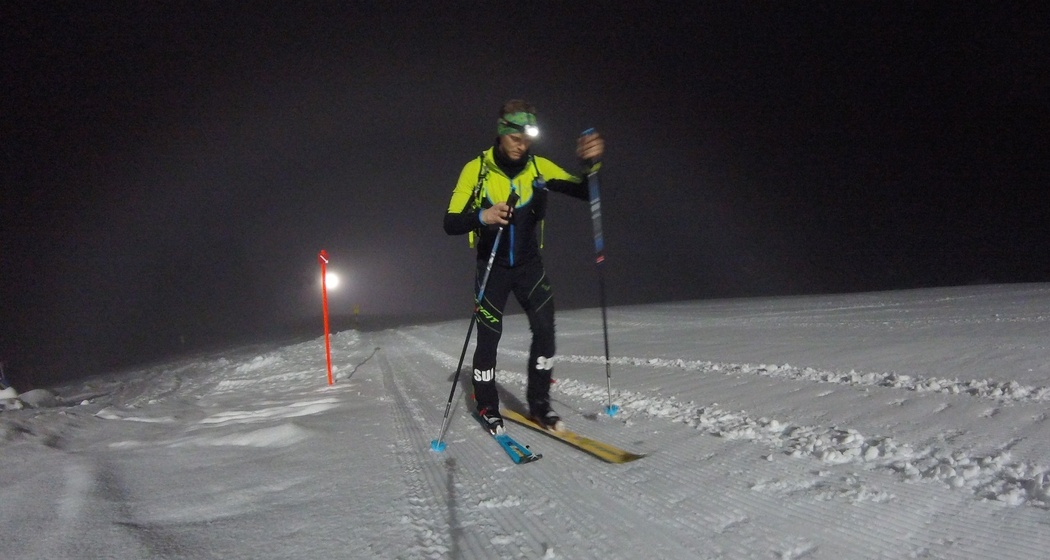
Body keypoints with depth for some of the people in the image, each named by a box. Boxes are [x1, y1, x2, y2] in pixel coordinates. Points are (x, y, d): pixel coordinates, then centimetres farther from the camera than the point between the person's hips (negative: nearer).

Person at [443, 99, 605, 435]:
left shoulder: (538, 167, -8)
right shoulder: (476, 170, -14)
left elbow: (584, 192, -11)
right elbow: (451, 224, -17)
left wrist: (590, 164, -32)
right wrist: (481, 217, -38)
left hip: (528, 264, 2)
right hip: (492, 266, -2)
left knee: (545, 329, -10)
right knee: (489, 337, -2)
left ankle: (539, 404, 7)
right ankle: (486, 406, 18)